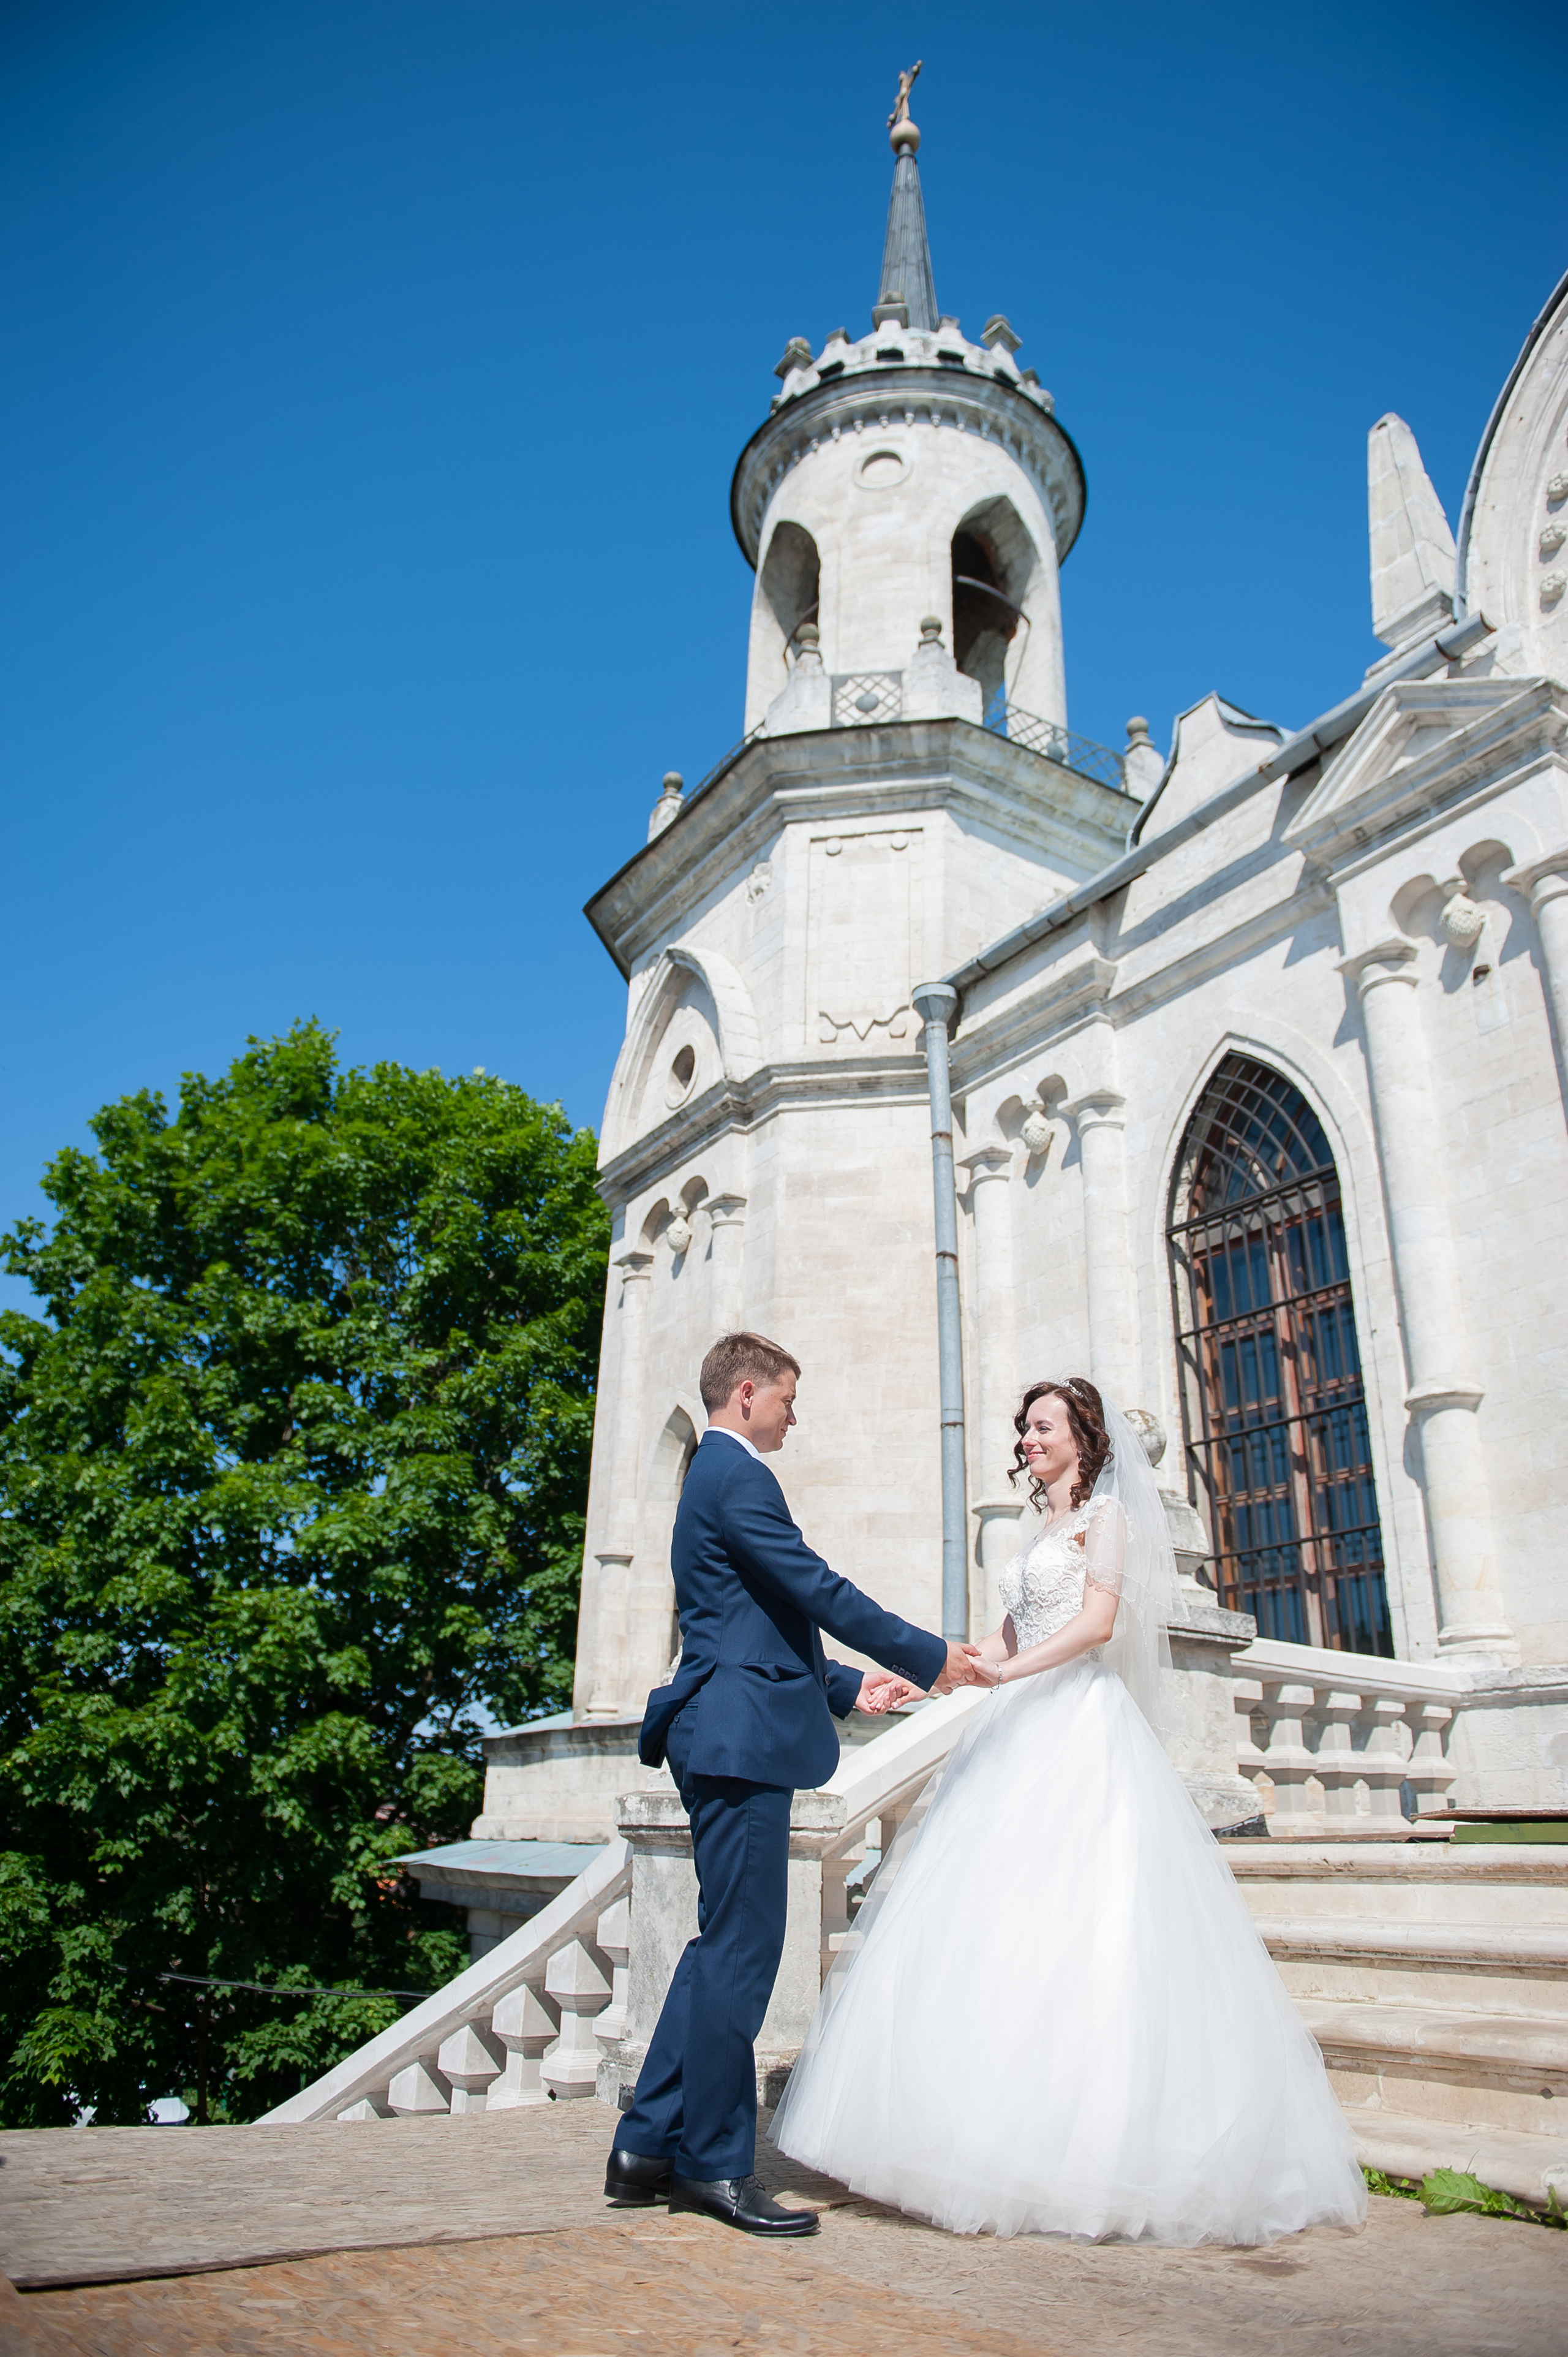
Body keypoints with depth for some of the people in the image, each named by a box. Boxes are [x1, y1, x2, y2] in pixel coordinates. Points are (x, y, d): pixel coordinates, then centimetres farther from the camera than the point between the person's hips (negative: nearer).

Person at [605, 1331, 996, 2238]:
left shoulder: (717, 1475, 21)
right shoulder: (737, 1475, -12)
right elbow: (818, 1589, -16)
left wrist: (843, 1685, 25)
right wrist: (930, 1657, -8)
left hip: (727, 1736, 11)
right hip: (742, 1736, -11)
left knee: (725, 1944, 15)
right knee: (741, 1946, -2)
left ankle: (650, 2146, 21)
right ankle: (718, 2163, 10)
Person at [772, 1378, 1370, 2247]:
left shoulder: (1104, 1513, 0)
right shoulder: (1042, 1532, 22)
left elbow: (1098, 1621, -13)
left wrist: (1003, 1674, -22)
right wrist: (919, 1677, 12)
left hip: (1082, 1727, -8)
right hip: (1025, 1734, 8)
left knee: (1073, 1924, -11)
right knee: (988, 1921, 0)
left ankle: (1094, 2149, -7)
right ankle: (1015, 2137, 3)